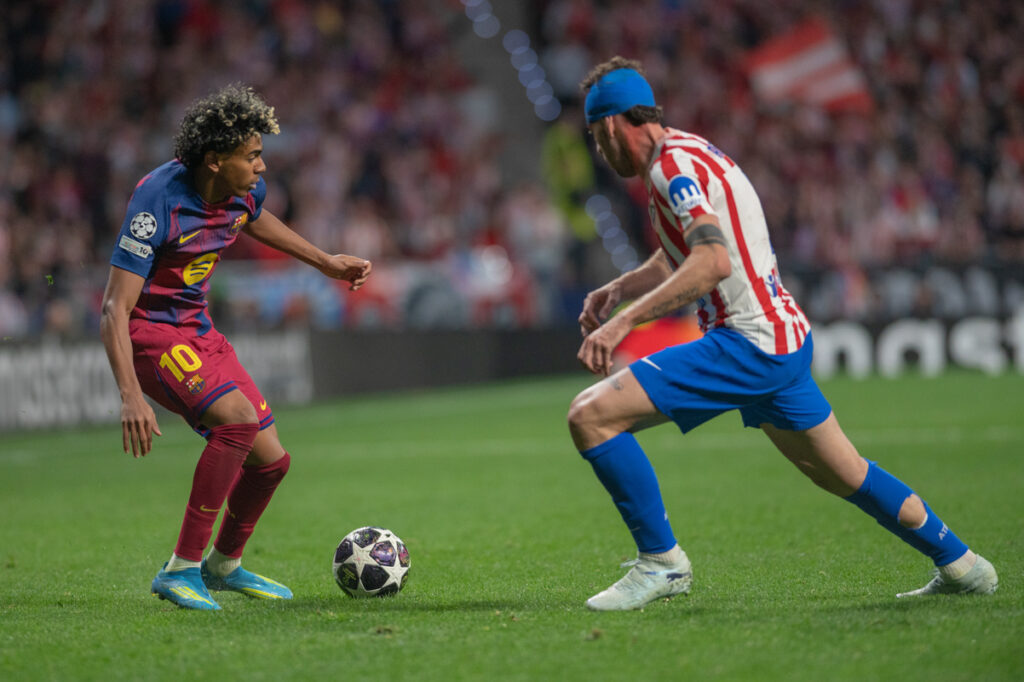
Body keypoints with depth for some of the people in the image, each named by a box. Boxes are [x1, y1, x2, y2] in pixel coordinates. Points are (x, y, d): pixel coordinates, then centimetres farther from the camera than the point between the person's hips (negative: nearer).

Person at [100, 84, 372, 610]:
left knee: (270, 459, 5)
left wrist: (326, 262, 28)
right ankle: (181, 569, -21)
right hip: (149, 332, -8)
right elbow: (115, 307, -28)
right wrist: (130, 396, -38)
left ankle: (223, 565, 32)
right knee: (239, 417, -30)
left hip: (198, 329, 8)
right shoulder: (159, 199, -27)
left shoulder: (245, 190, -4)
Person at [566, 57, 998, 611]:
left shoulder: (672, 164, -13)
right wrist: (615, 291, 20)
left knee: (591, 415, -15)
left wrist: (624, 320, -29)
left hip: (748, 342, -10)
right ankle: (962, 567, 32)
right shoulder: (688, 152, 18)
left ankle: (661, 561, -8)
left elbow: (712, 262, -29)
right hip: (784, 337, 10)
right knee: (844, 475, 23)